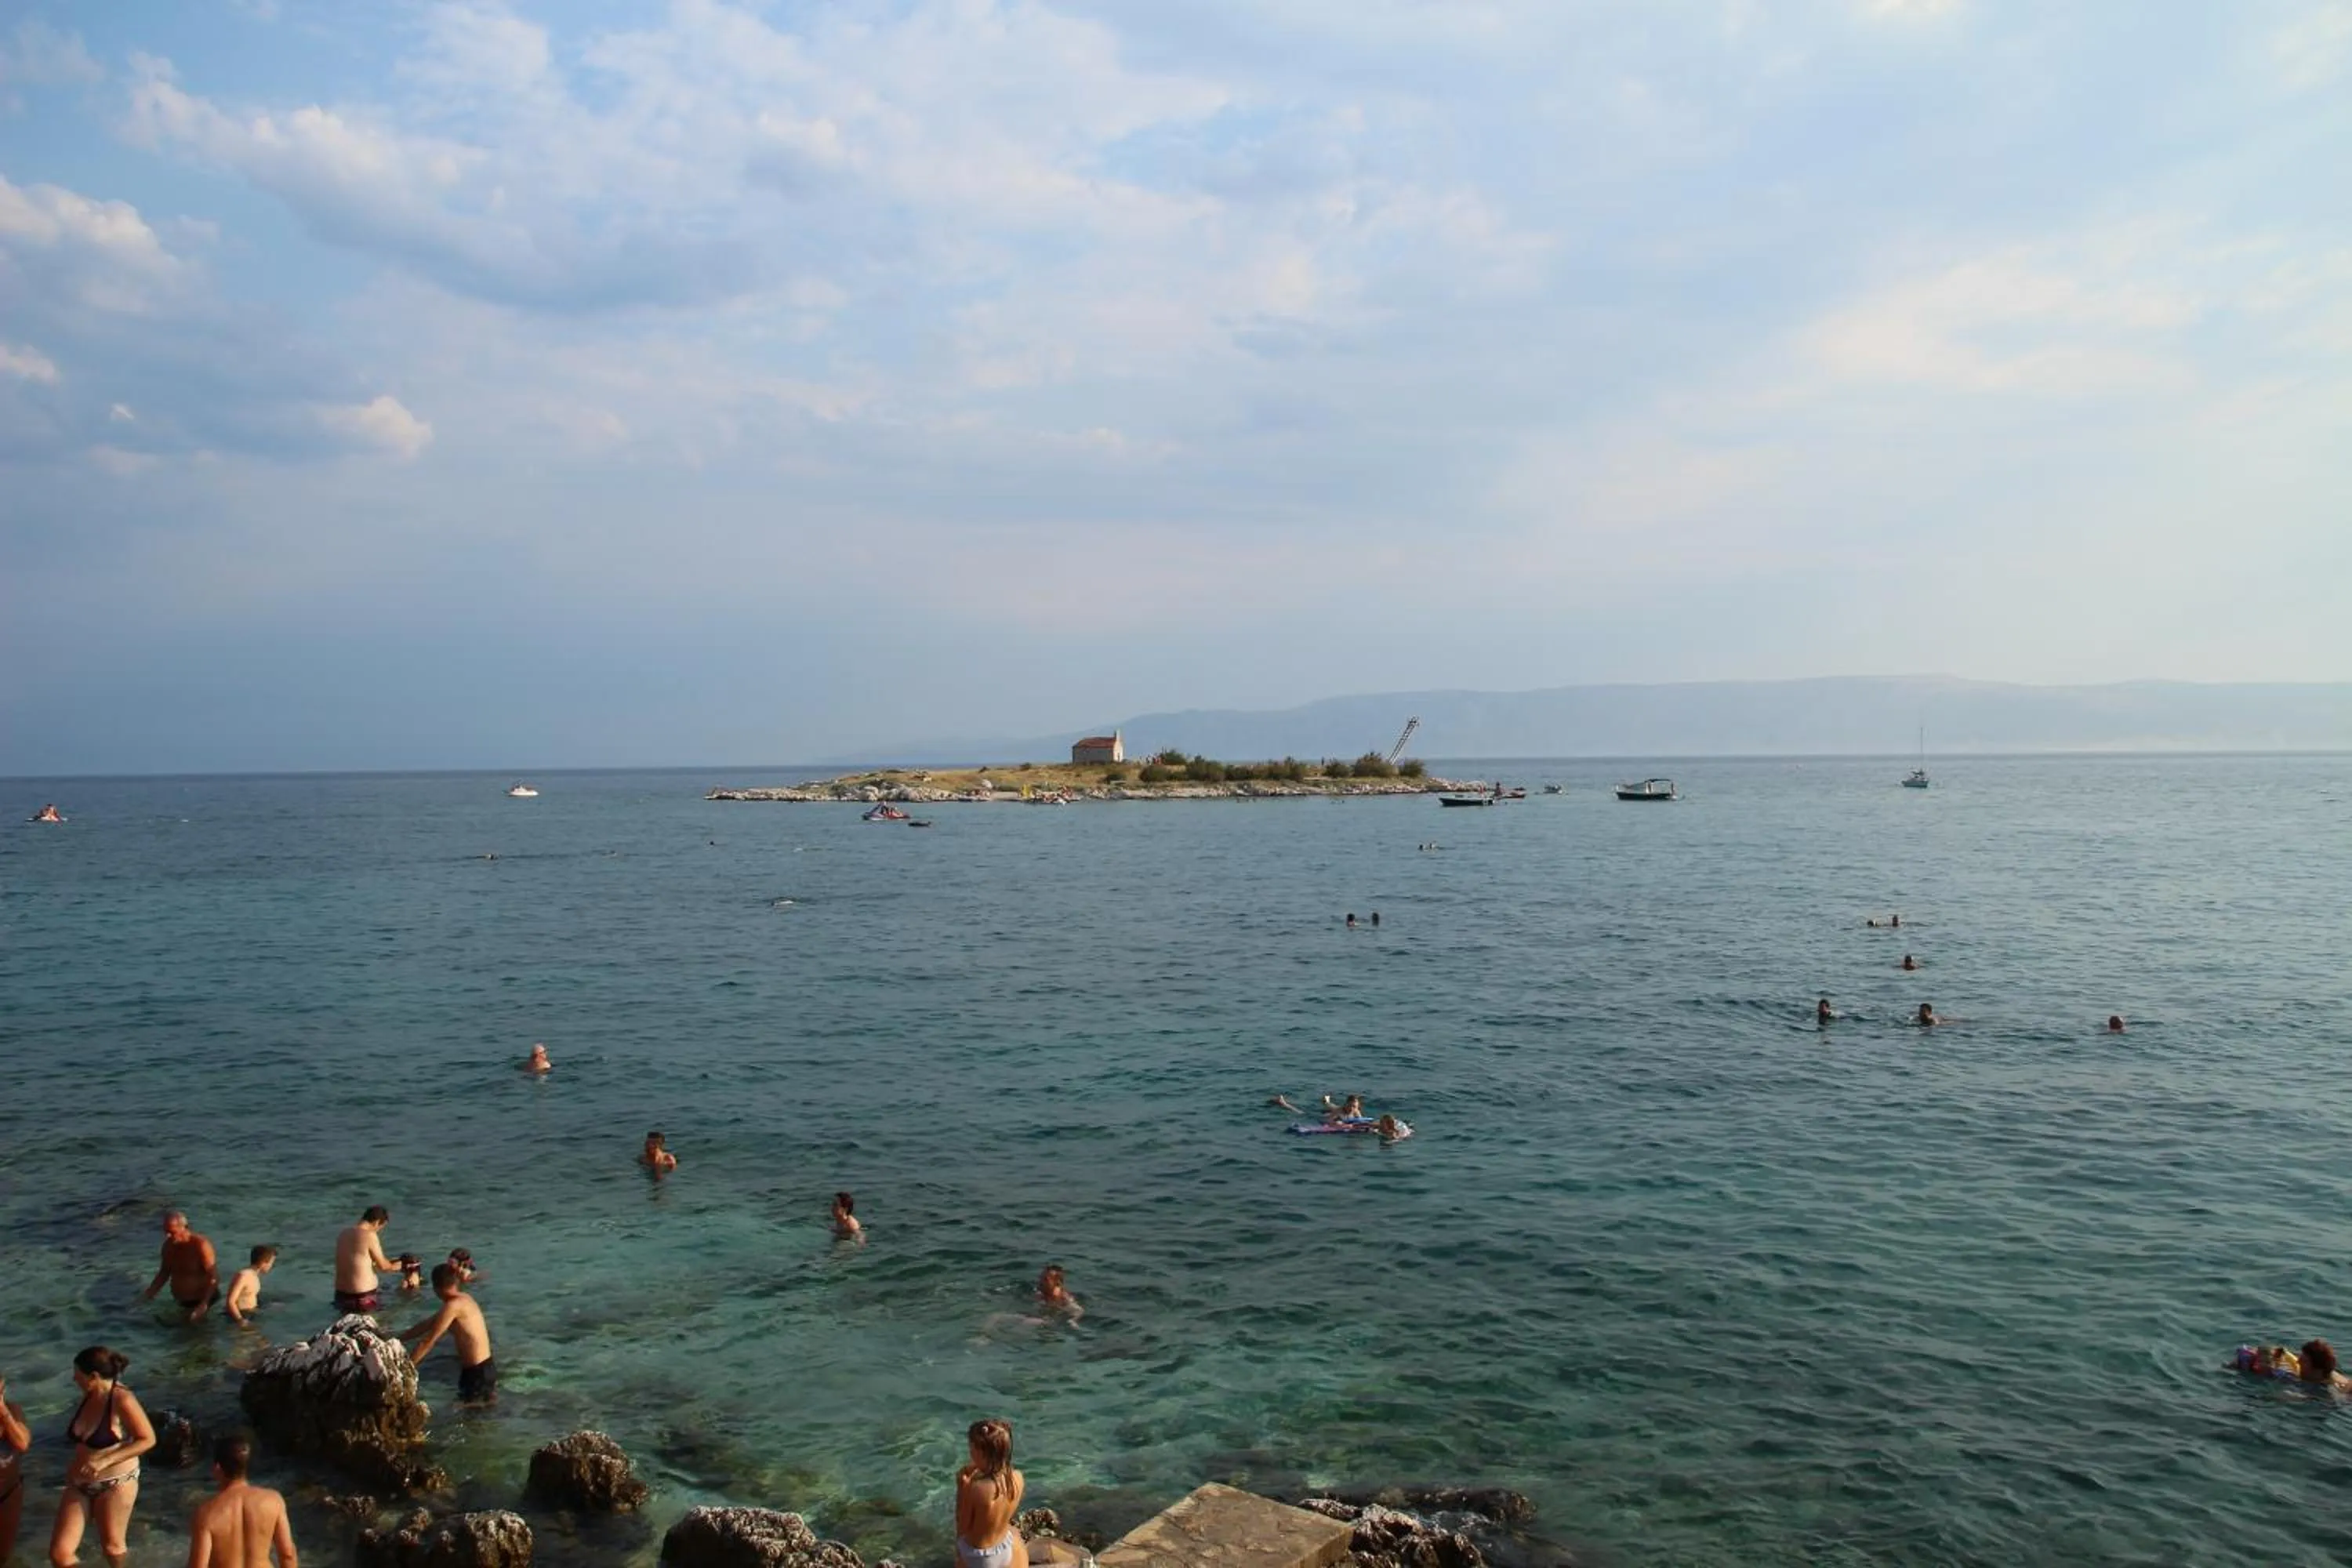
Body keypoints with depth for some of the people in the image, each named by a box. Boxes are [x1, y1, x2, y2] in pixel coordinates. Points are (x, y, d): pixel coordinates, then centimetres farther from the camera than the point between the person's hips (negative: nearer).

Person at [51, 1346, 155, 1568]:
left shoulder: (122, 1400, -22)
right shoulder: (88, 1397, 1)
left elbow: (148, 1439, -22)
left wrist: (104, 1461, -26)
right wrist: (75, 1463, 12)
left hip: (115, 1484, -6)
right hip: (79, 1485, 6)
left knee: (111, 1544, 13)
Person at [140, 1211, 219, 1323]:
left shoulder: (200, 1245, -24)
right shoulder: (168, 1245, -5)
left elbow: (213, 1277, -24)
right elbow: (164, 1272, 11)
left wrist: (204, 1305, -32)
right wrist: (150, 1292, -4)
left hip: (200, 1300, -7)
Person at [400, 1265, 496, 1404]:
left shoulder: (453, 1305, -20)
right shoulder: (462, 1299, 10)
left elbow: (428, 1341, -17)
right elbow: (428, 1324, 20)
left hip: (477, 1373, -10)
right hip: (485, 1367, 10)